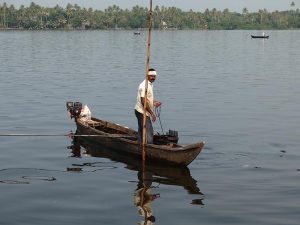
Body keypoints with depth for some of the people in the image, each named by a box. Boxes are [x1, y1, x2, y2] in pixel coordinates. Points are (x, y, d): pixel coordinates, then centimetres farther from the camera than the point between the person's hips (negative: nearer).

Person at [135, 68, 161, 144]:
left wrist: (154, 102, 6)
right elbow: (143, 101, -25)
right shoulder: (144, 85, -19)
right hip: (142, 113, -10)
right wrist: (152, 113, -22)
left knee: (141, 132, 15)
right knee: (148, 133, -10)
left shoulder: (150, 84, 14)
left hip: (145, 113, 10)